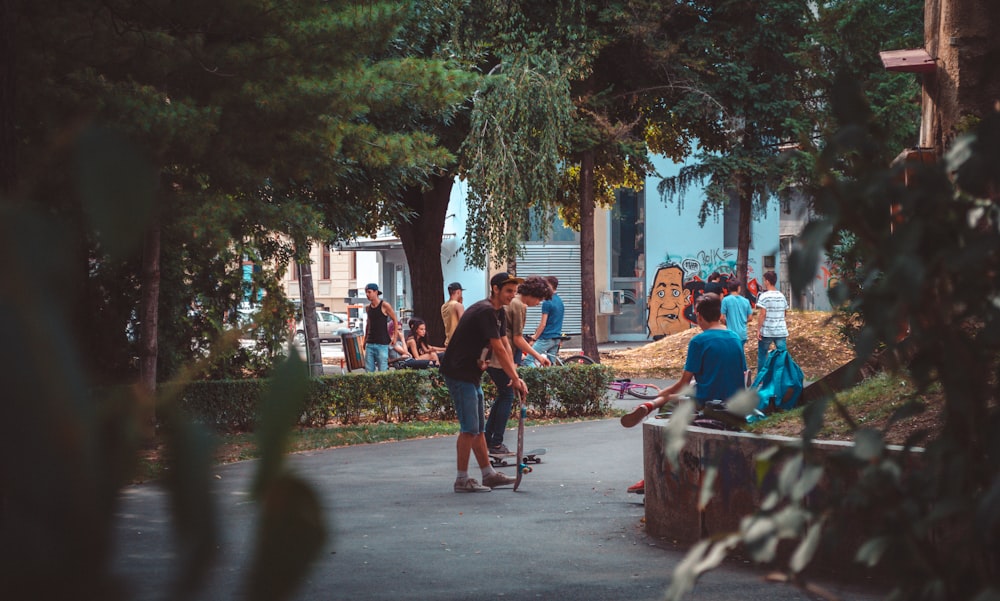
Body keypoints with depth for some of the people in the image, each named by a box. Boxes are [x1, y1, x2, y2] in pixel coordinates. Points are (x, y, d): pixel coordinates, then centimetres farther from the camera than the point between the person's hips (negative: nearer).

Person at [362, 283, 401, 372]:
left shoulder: (384, 306, -6)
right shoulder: (367, 307, 11)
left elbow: (395, 321, -1)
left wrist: (394, 338, -5)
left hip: (382, 344, -5)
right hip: (369, 344, 5)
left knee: (382, 371, -8)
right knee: (368, 370, 1)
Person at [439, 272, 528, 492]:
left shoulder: (499, 313, 12)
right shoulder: (485, 311, -20)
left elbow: (506, 346, 9)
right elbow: (499, 350, -21)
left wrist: (514, 377, -3)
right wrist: (515, 379, -17)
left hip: (472, 375, 10)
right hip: (458, 373, -10)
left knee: (478, 428, 14)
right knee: (469, 428, -8)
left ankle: (488, 474, 21)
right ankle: (462, 480, -4)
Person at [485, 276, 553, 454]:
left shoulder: (510, 301, 18)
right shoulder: (519, 306, -12)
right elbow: (518, 339, -14)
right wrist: (538, 356, -8)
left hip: (490, 357, 10)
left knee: (503, 396, 17)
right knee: (506, 397, -2)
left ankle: (487, 439, 20)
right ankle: (496, 444, -1)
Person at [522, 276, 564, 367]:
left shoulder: (547, 303, -14)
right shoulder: (560, 302, 13)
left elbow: (543, 324, -15)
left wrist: (535, 337, -4)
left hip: (546, 338, -9)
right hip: (556, 338, 9)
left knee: (528, 360, -8)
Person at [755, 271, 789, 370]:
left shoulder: (764, 296, -8)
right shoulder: (781, 296, 8)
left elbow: (763, 315, -12)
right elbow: (784, 314, 12)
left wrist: (758, 329, -9)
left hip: (766, 332, -4)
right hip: (781, 331, 4)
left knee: (762, 355, 8)